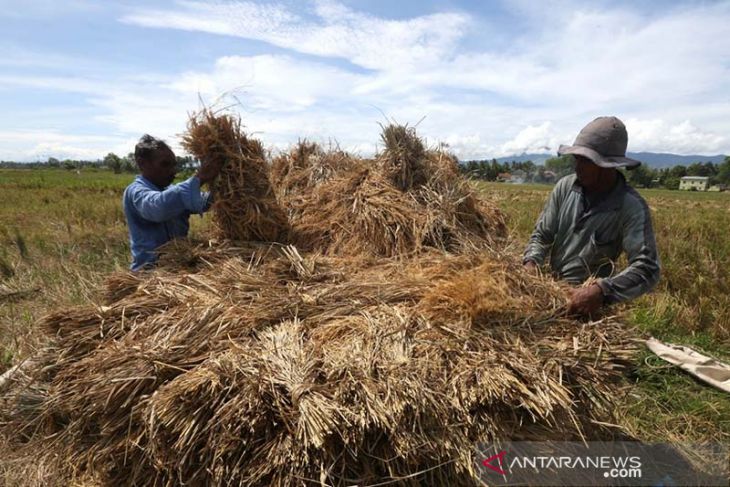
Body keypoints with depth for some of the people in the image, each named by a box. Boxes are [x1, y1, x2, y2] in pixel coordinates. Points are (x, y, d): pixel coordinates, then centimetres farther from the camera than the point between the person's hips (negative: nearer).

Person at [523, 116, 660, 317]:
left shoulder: (632, 207, -16)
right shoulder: (565, 187, -4)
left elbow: (648, 267, -22)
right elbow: (542, 234, 1)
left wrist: (601, 291, -37)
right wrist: (531, 262, -18)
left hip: (587, 295, -3)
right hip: (551, 285, 4)